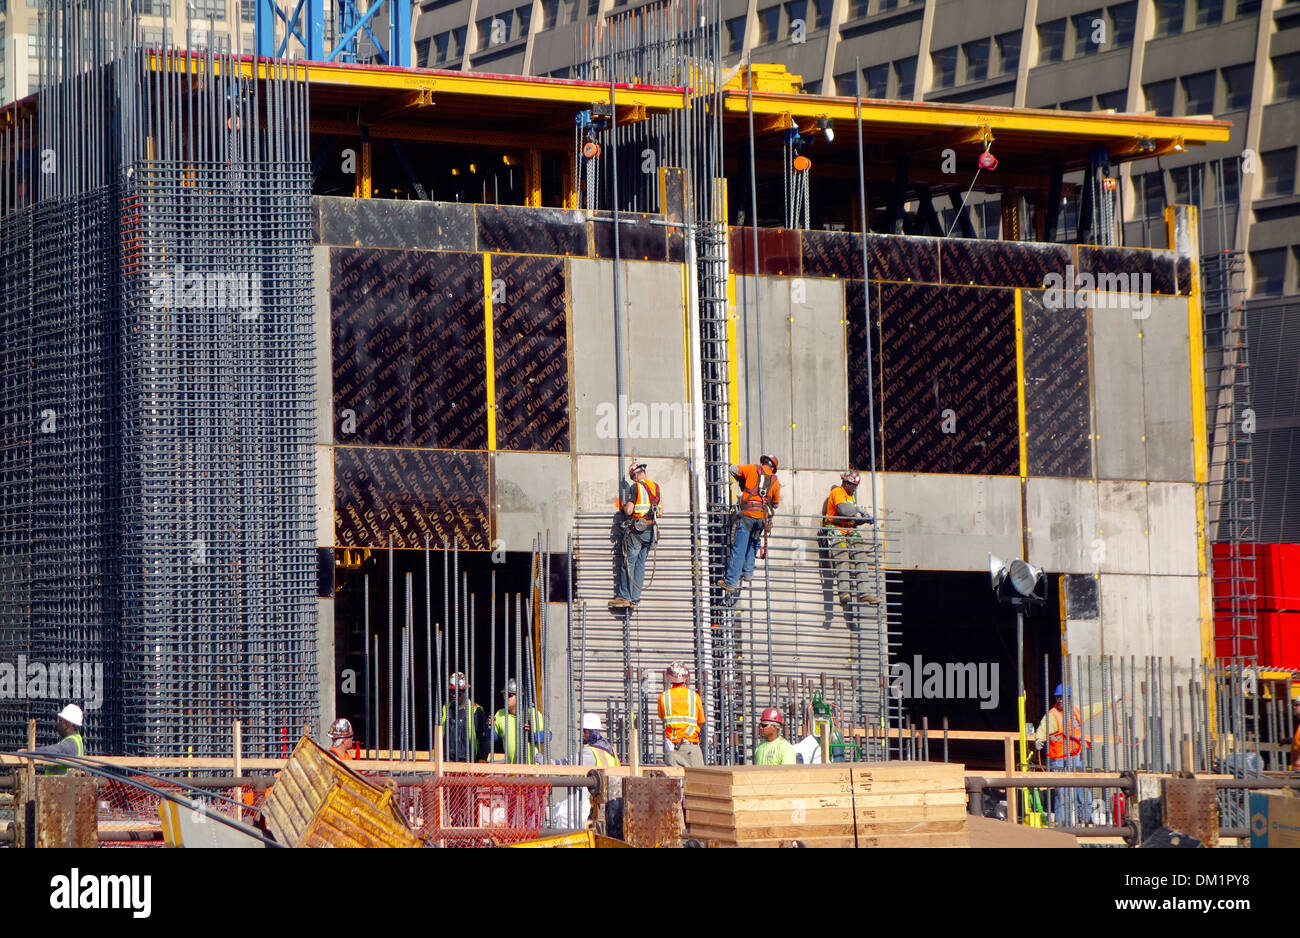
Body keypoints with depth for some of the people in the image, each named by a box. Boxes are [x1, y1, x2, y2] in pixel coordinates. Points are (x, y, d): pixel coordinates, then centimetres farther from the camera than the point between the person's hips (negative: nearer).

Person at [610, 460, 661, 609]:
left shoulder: (635, 487, -12)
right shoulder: (656, 487, 8)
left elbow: (628, 511, -16)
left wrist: (624, 505, 5)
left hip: (636, 530, -6)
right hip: (650, 530, 6)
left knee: (628, 563, -2)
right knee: (640, 564, 10)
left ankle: (624, 597, -3)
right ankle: (635, 597, 9)